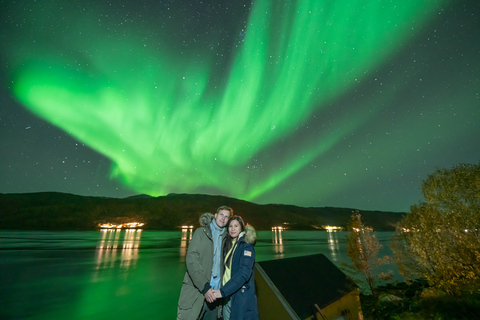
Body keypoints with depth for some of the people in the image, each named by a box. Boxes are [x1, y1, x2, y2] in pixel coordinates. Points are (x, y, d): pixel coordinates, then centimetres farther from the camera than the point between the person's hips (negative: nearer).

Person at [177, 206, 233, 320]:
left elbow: (223, 264, 13)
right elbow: (191, 260, -12)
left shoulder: (225, 237, 9)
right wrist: (204, 286, -18)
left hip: (215, 292, 4)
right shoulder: (201, 232, -4)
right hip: (196, 291, -4)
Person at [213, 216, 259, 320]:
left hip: (241, 295, -6)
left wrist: (223, 291, -24)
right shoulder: (228, 245, 11)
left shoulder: (246, 245, -12)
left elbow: (244, 272, -22)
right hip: (227, 294, 6)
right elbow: (226, 269, 14)